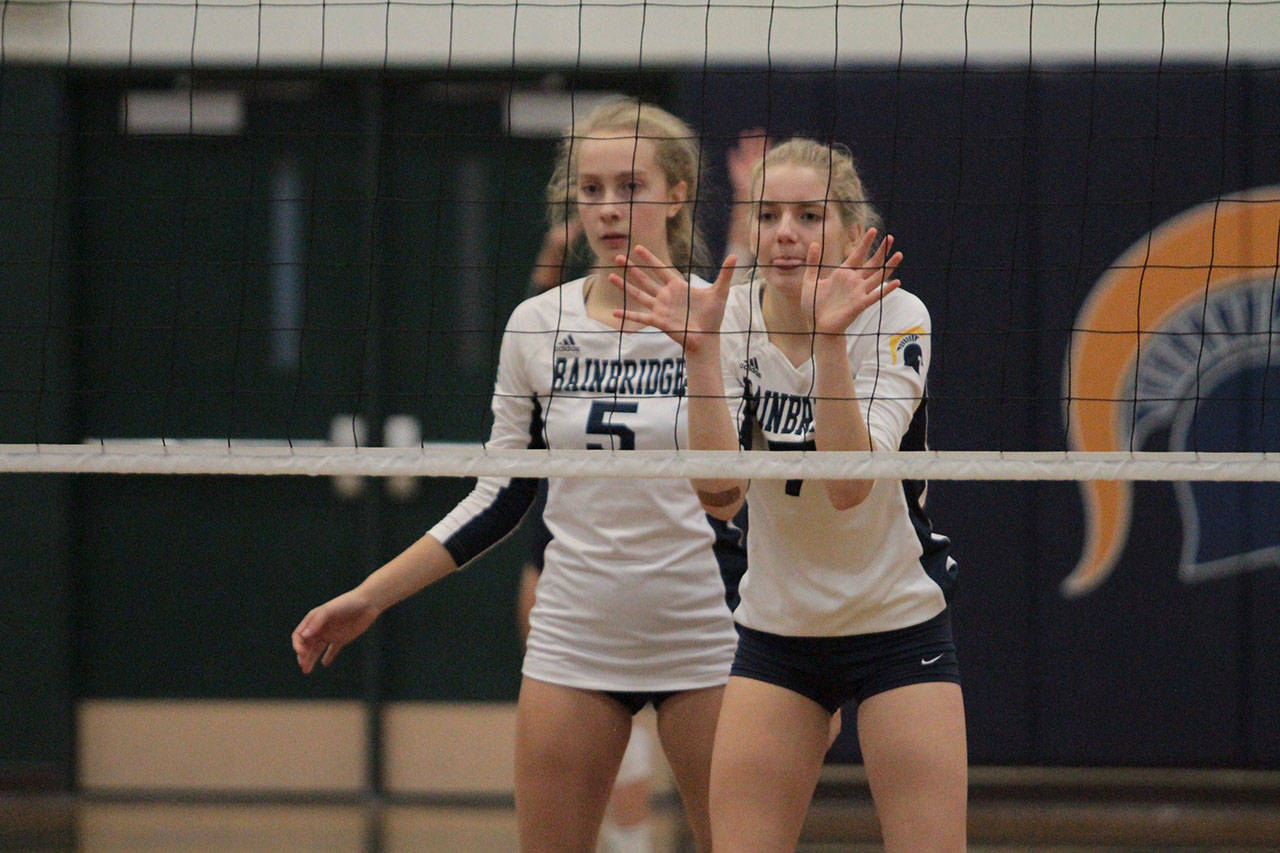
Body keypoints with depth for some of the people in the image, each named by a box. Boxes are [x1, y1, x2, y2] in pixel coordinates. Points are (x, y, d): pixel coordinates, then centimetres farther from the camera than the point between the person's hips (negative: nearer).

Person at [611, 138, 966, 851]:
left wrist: (830, 337, -37)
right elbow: (718, 490, -20)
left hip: (898, 624, -3)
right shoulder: (732, 317, -7)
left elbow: (850, 485, -28)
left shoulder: (894, 318, -15)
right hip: (776, 627, 3)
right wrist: (700, 351, -30)